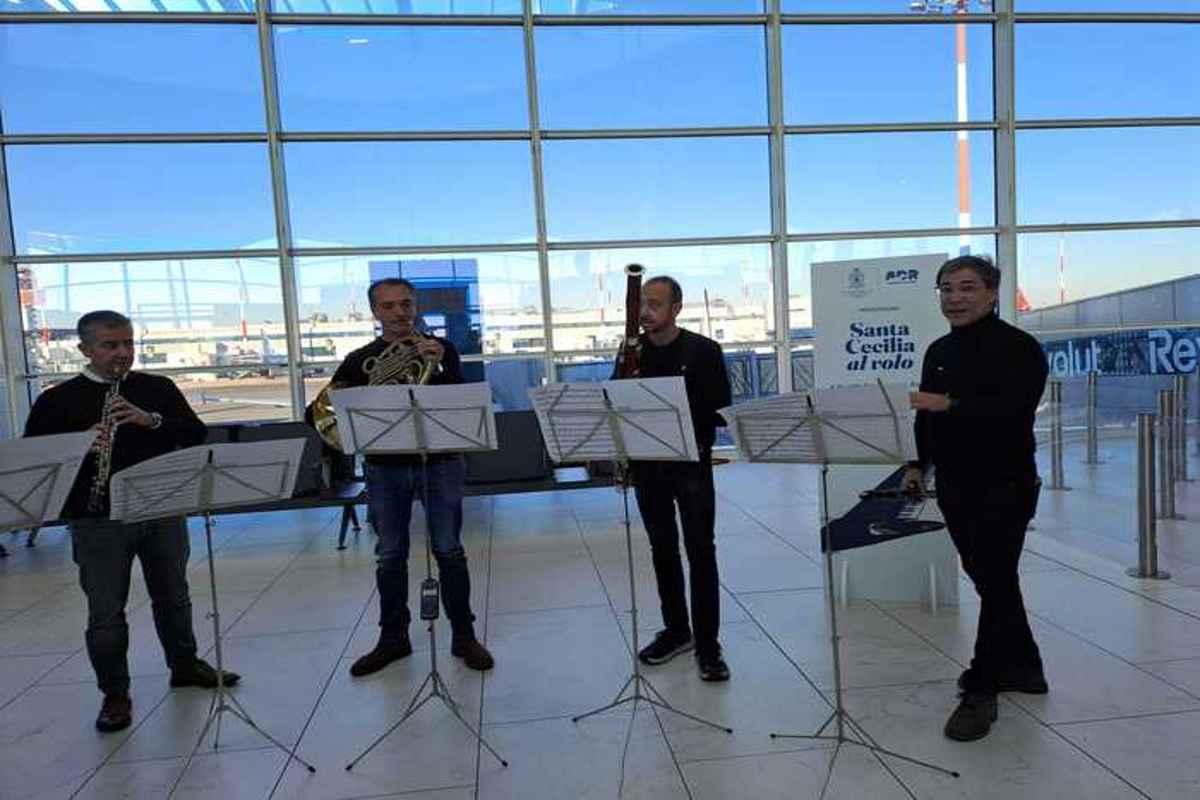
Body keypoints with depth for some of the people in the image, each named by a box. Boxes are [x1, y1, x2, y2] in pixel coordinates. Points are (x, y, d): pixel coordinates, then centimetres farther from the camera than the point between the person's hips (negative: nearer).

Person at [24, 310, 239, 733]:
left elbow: (196, 433, -3)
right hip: (98, 520, -2)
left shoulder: (158, 388, 4)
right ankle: (115, 694, 22)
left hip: (162, 511, 2)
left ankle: (185, 665, 35)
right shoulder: (57, 400, -2)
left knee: (173, 596, 17)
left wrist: (151, 420, -20)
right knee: (105, 612, 6)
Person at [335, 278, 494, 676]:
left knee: (449, 551, 3)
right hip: (385, 467, 2)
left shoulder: (440, 350, 3)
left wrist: (438, 368, -22)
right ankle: (393, 639, 25)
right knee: (390, 557, 10)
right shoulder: (360, 360, 6)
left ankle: (464, 636, 16)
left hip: (439, 462, -2)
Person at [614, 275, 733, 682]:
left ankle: (707, 645, 8)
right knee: (662, 549, 13)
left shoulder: (703, 350, -6)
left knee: (701, 551, -2)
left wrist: (698, 445, -19)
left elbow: (721, 408, -7)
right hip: (647, 464, 4)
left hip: (690, 464, -4)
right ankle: (676, 630, 28)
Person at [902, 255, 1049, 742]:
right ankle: (1021, 666, 35)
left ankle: (980, 691, 6)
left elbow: (1013, 408, -26)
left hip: (1004, 488, -7)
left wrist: (951, 404, -33)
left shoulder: (1019, 348, -10)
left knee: (995, 583, -2)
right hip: (954, 487, 7)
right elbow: (927, 414, 16)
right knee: (990, 579, 17)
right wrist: (918, 464, 6)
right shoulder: (938, 351, 12)